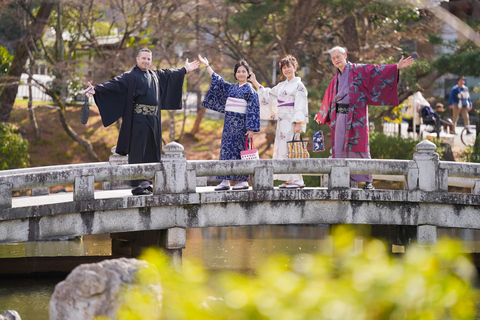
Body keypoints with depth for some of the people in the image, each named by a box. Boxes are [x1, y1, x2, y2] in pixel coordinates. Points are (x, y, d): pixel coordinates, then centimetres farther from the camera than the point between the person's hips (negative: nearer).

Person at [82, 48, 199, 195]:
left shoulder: (155, 75, 18)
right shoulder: (130, 76, -4)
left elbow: (168, 73, 36)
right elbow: (113, 84, -15)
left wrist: (185, 69, 50)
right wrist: (96, 89, -32)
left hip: (153, 119, 7)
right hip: (138, 119, -7)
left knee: (150, 152, 9)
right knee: (137, 152, -7)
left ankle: (145, 183, 17)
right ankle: (136, 185, -7)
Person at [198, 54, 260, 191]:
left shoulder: (250, 90, -3)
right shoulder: (231, 87, 14)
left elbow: (253, 110, -7)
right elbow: (217, 80, 26)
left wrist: (251, 129, -14)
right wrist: (206, 65, 30)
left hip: (240, 124, -6)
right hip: (229, 122, 6)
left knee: (239, 151, -6)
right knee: (226, 149, 1)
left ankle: (243, 181, -1)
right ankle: (225, 181, 1)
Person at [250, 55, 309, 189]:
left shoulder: (298, 85, -3)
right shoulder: (281, 86, 18)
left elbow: (301, 106, -10)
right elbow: (267, 94, 30)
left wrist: (298, 123, -18)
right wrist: (255, 82, 29)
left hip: (291, 121, -7)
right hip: (281, 121, 7)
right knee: (282, 148, 3)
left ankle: (297, 180, -12)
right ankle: (289, 179, 5)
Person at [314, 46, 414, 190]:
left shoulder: (358, 70, 1)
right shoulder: (336, 79, 20)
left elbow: (376, 71, -10)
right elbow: (329, 98, 34)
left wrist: (397, 67, -23)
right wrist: (321, 115, 47)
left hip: (355, 116, -6)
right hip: (339, 116, 6)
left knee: (358, 148, -8)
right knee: (339, 150, 2)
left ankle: (367, 181, -4)